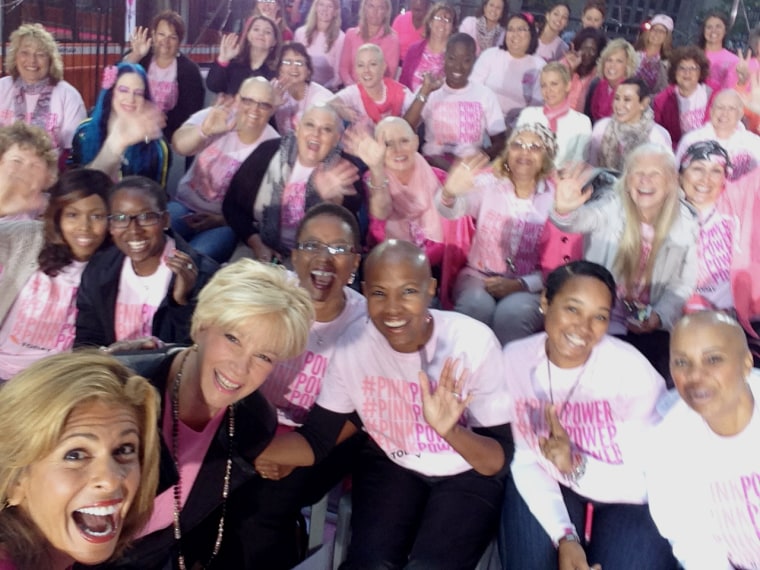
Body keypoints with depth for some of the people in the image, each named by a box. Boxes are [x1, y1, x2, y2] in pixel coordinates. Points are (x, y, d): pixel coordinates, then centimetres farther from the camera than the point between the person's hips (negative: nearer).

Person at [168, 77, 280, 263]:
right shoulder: (216, 117, -6)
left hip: (228, 221, -2)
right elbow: (179, 146, -23)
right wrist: (204, 130, -43)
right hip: (187, 205, 2)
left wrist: (222, 220, -16)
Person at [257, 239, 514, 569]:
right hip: (390, 466, 2)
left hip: (468, 475, -2)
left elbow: (500, 462, -19)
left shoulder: (474, 342, -23)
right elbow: (315, 441, -8)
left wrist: (451, 431, -40)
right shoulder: (353, 343, -15)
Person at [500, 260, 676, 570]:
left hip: (628, 497, -1)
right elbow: (524, 458, -11)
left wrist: (578, 468, -34)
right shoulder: (514, 360, -15)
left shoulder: (633, 371, -22)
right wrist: (565, 537, -25)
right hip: (548, 486, 1)